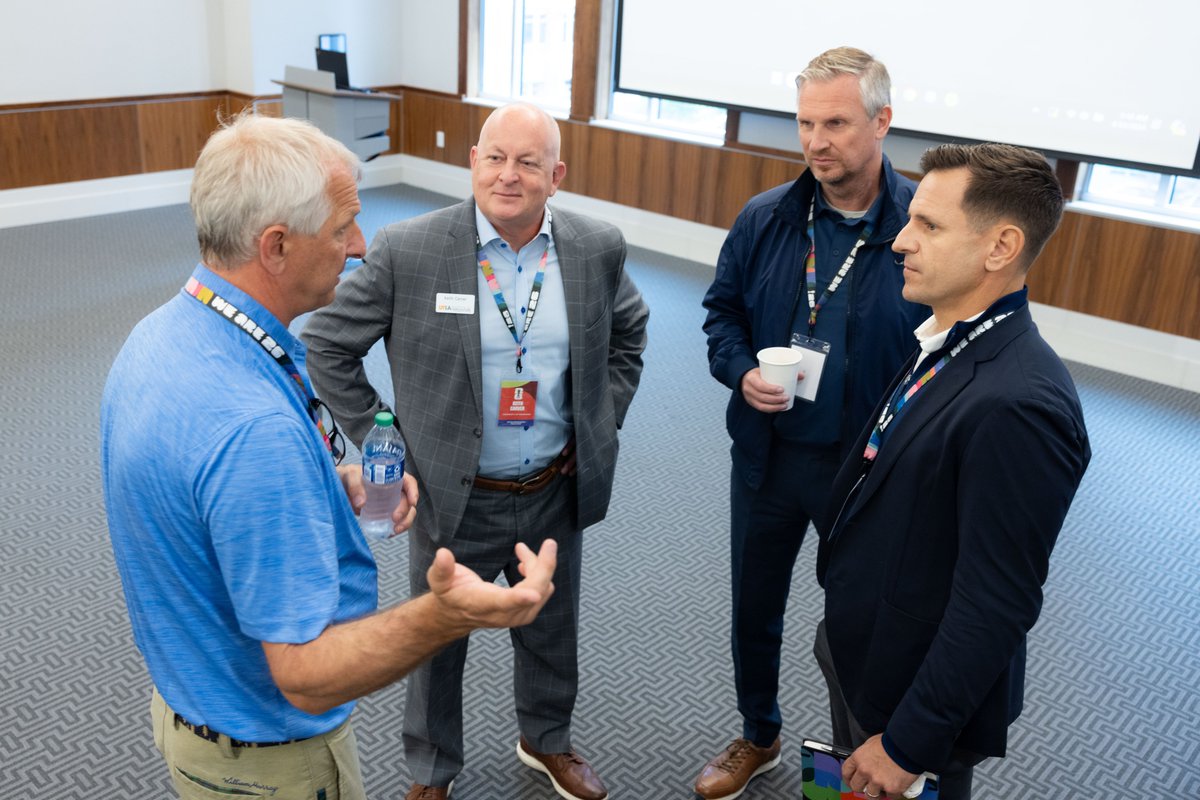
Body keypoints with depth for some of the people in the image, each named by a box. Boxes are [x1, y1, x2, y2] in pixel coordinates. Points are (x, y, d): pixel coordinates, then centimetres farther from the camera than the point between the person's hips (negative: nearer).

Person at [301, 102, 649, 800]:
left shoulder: (598, 249, -8)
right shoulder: (408, 250, -17)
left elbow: (629, 334, 11)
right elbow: (327, 344, -7)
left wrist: (602, 425, 5)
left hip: (556, 494, 3)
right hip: (454, 499, -2)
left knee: (552, 632, 24)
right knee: (437, 644, 17)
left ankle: (548, 741, 53)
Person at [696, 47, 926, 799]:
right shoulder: (766, 217, -5)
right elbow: (722, 310, 7)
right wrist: (741, 372, -13)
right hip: (767, 454, 4)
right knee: (754, 609, 20)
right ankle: (759, 738, 46)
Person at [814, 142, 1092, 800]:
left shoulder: (1017, 405, -31)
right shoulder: (944, 346, -2)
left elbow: (996, 605, -27)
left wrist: (909, 743, -20)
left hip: (919, 689, -8)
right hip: (853, 648, 8)